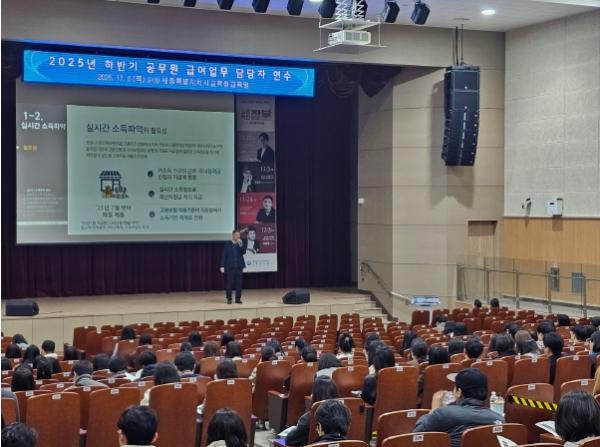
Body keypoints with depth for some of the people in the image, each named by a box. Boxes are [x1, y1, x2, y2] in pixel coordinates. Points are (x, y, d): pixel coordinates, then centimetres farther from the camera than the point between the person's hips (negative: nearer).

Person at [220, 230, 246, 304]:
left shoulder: (240, 244, 8)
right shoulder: (227, 244, 1)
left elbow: (243, 252, -4)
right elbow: (224, 255, 0)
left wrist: (240, 245, -17)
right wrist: (222, 266, -7)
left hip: (239, 266, 2)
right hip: (230, 267, -2)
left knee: (239, 283, 3)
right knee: (229, 283, 0)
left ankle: (238, 298, 10)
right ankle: (229, 299, 8)